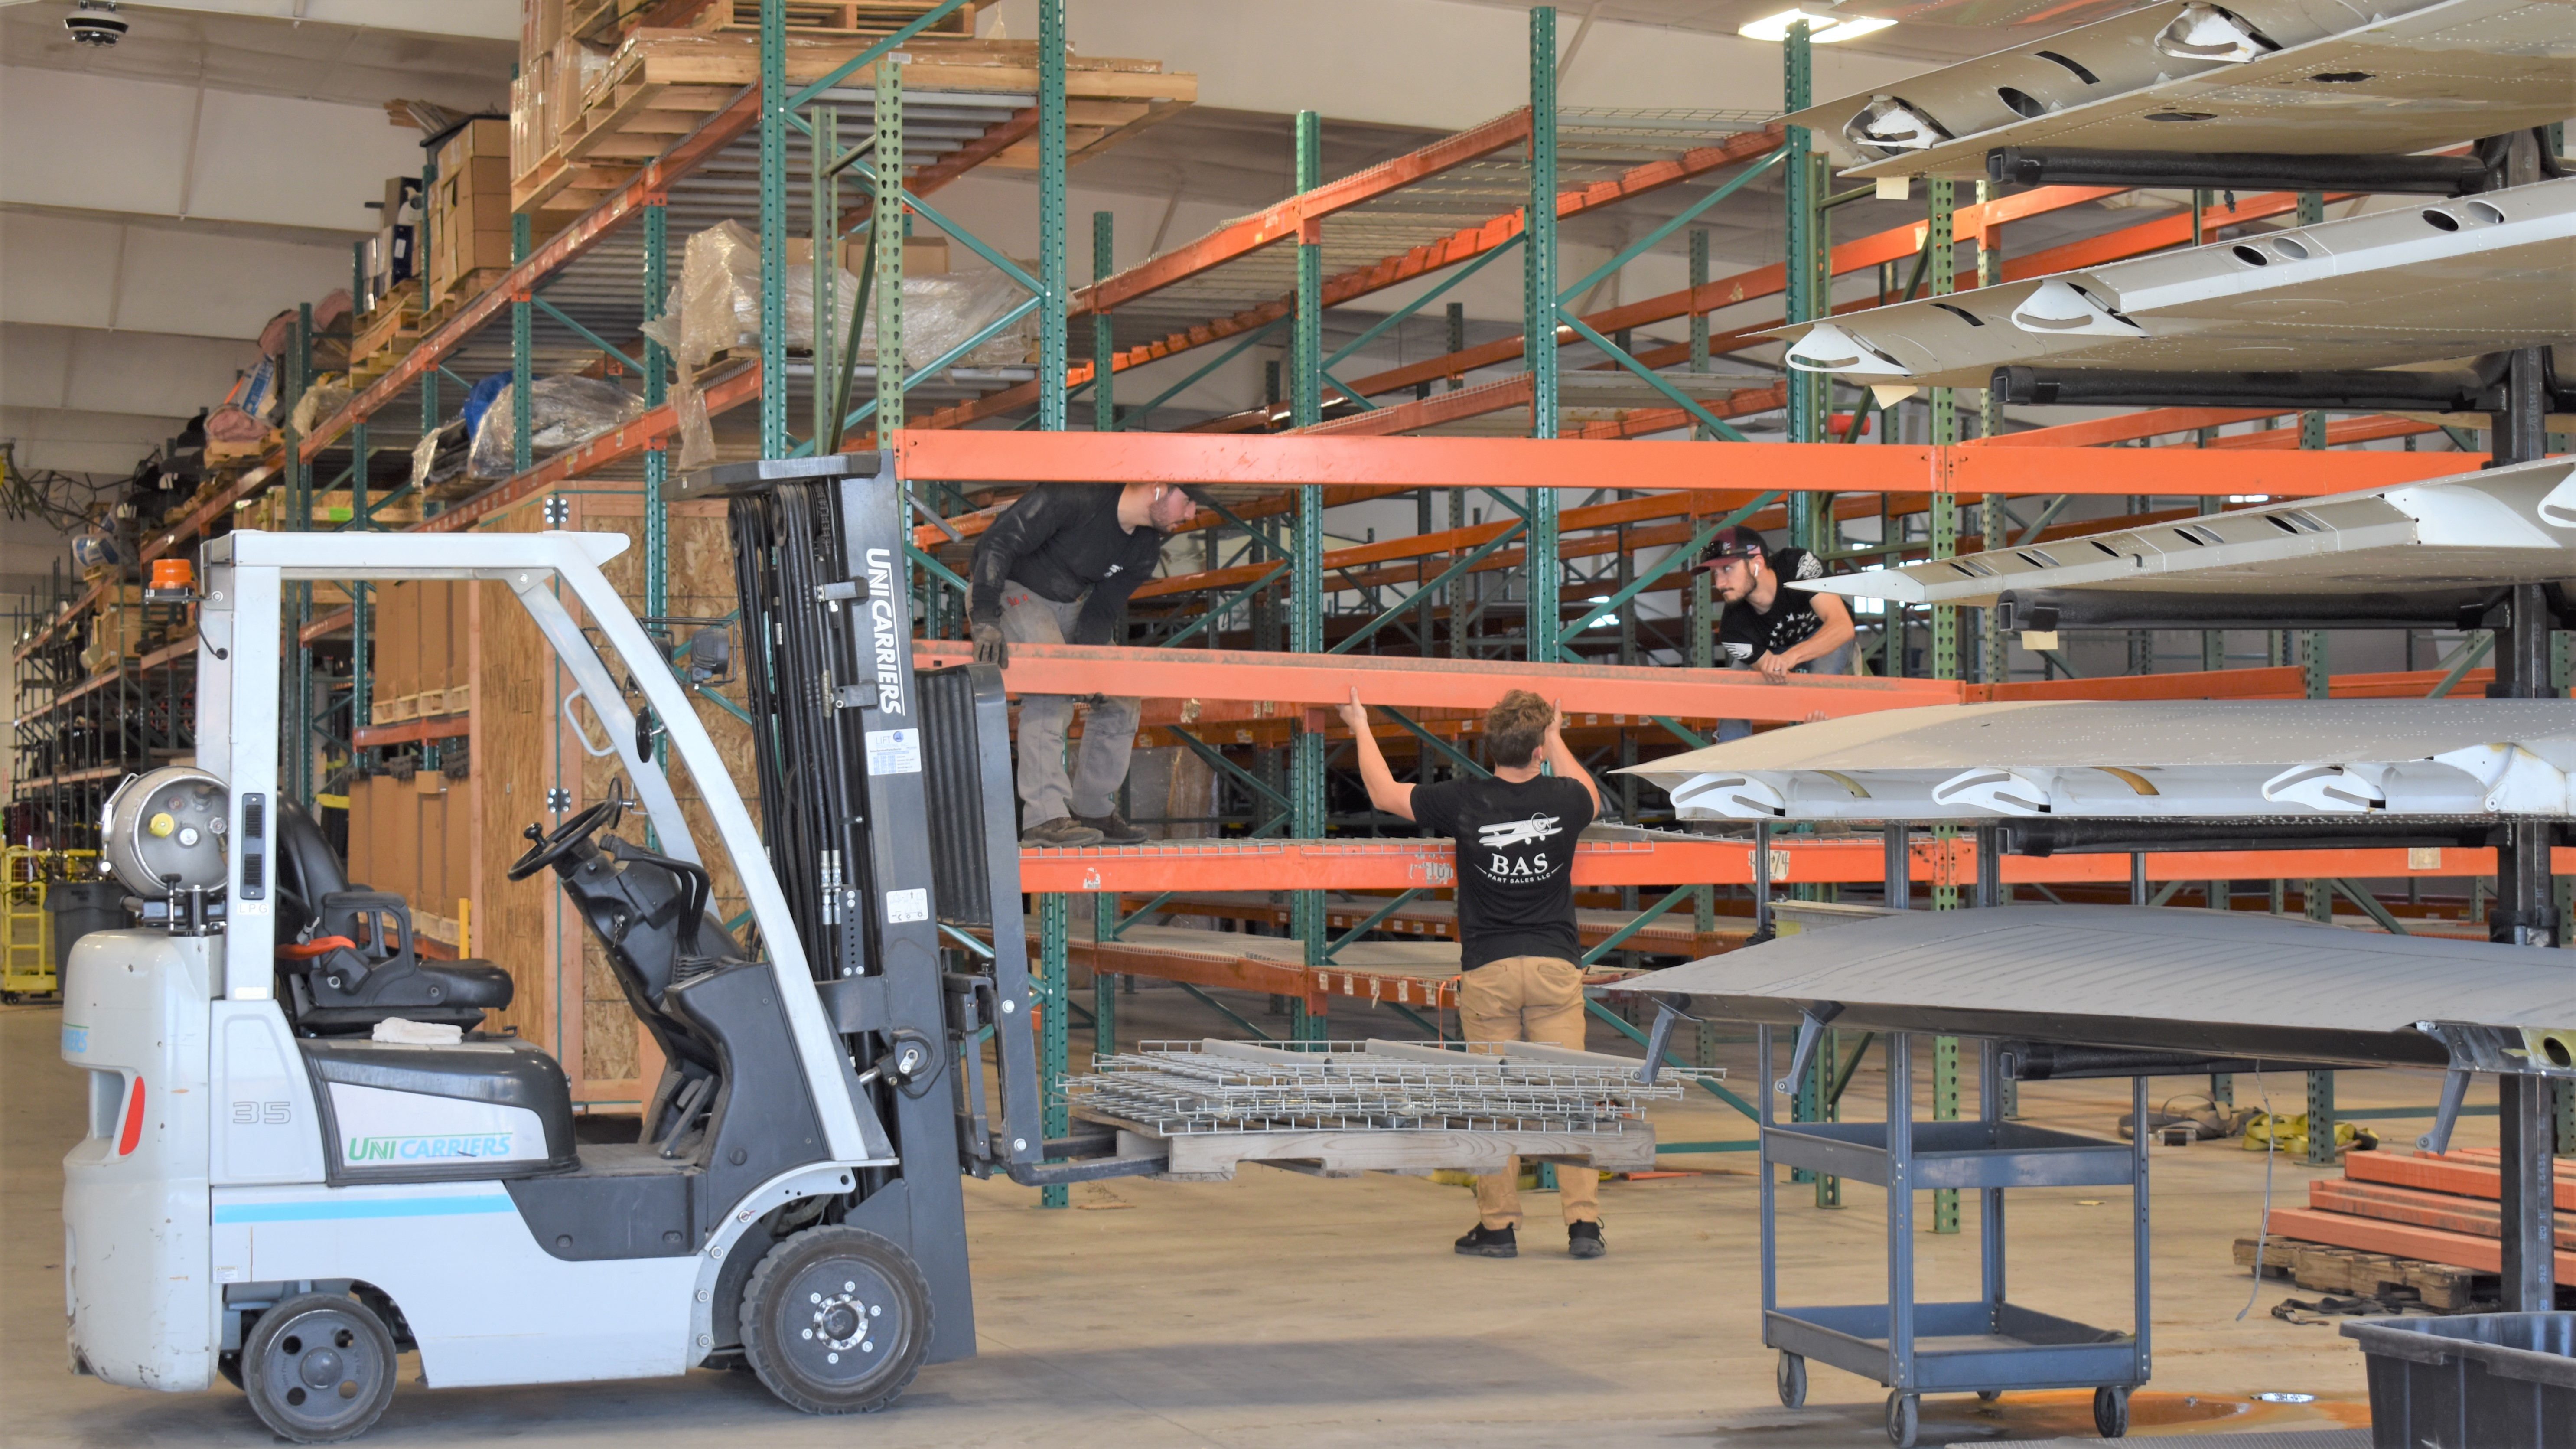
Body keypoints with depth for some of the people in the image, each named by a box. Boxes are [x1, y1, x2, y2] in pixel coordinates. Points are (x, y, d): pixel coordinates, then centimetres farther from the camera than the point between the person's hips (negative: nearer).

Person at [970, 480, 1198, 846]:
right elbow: (997, 542, -31)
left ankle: (1093, 810, 16)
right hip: (1010, 592, -8)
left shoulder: (1144, 549, -5)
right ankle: (1044, 819, -32)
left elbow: (1102, 609, -3)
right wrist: (984, 620, -38)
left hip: (1070, 605, 8)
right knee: (1051, 689, -29)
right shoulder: (1075, 497, -30)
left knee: (1121, 699, 2)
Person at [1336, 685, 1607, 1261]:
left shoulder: (1464, 802, -7)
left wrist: (1361, 728, 23)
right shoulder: (1563, 799, -3)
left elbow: (1385, 794, 9)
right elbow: (1593, 798, 25)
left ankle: (1498, 1226, 9)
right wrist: (1557, 740, 37)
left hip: (1488, 970, -1)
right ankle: (1584, 1223, -2)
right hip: (1556, 965, 1)